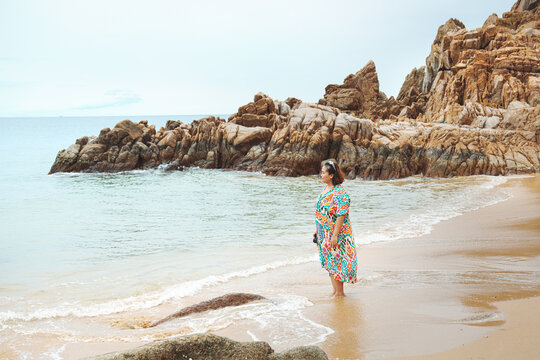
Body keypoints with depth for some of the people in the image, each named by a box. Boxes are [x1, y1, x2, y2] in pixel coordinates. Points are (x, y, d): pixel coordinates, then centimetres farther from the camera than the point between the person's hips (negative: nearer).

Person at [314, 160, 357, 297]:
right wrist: (318, 230, 18)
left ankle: (339, 292, 7)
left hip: (335, 234, -9)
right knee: (329, 262, 14)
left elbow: (341, 215, -22)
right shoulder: (325, 190, 10)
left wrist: (335, 235, -24)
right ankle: (335, 290, 24)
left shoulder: (339, 193, -19)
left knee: (336, 262, -2)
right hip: (325, 233, 9)